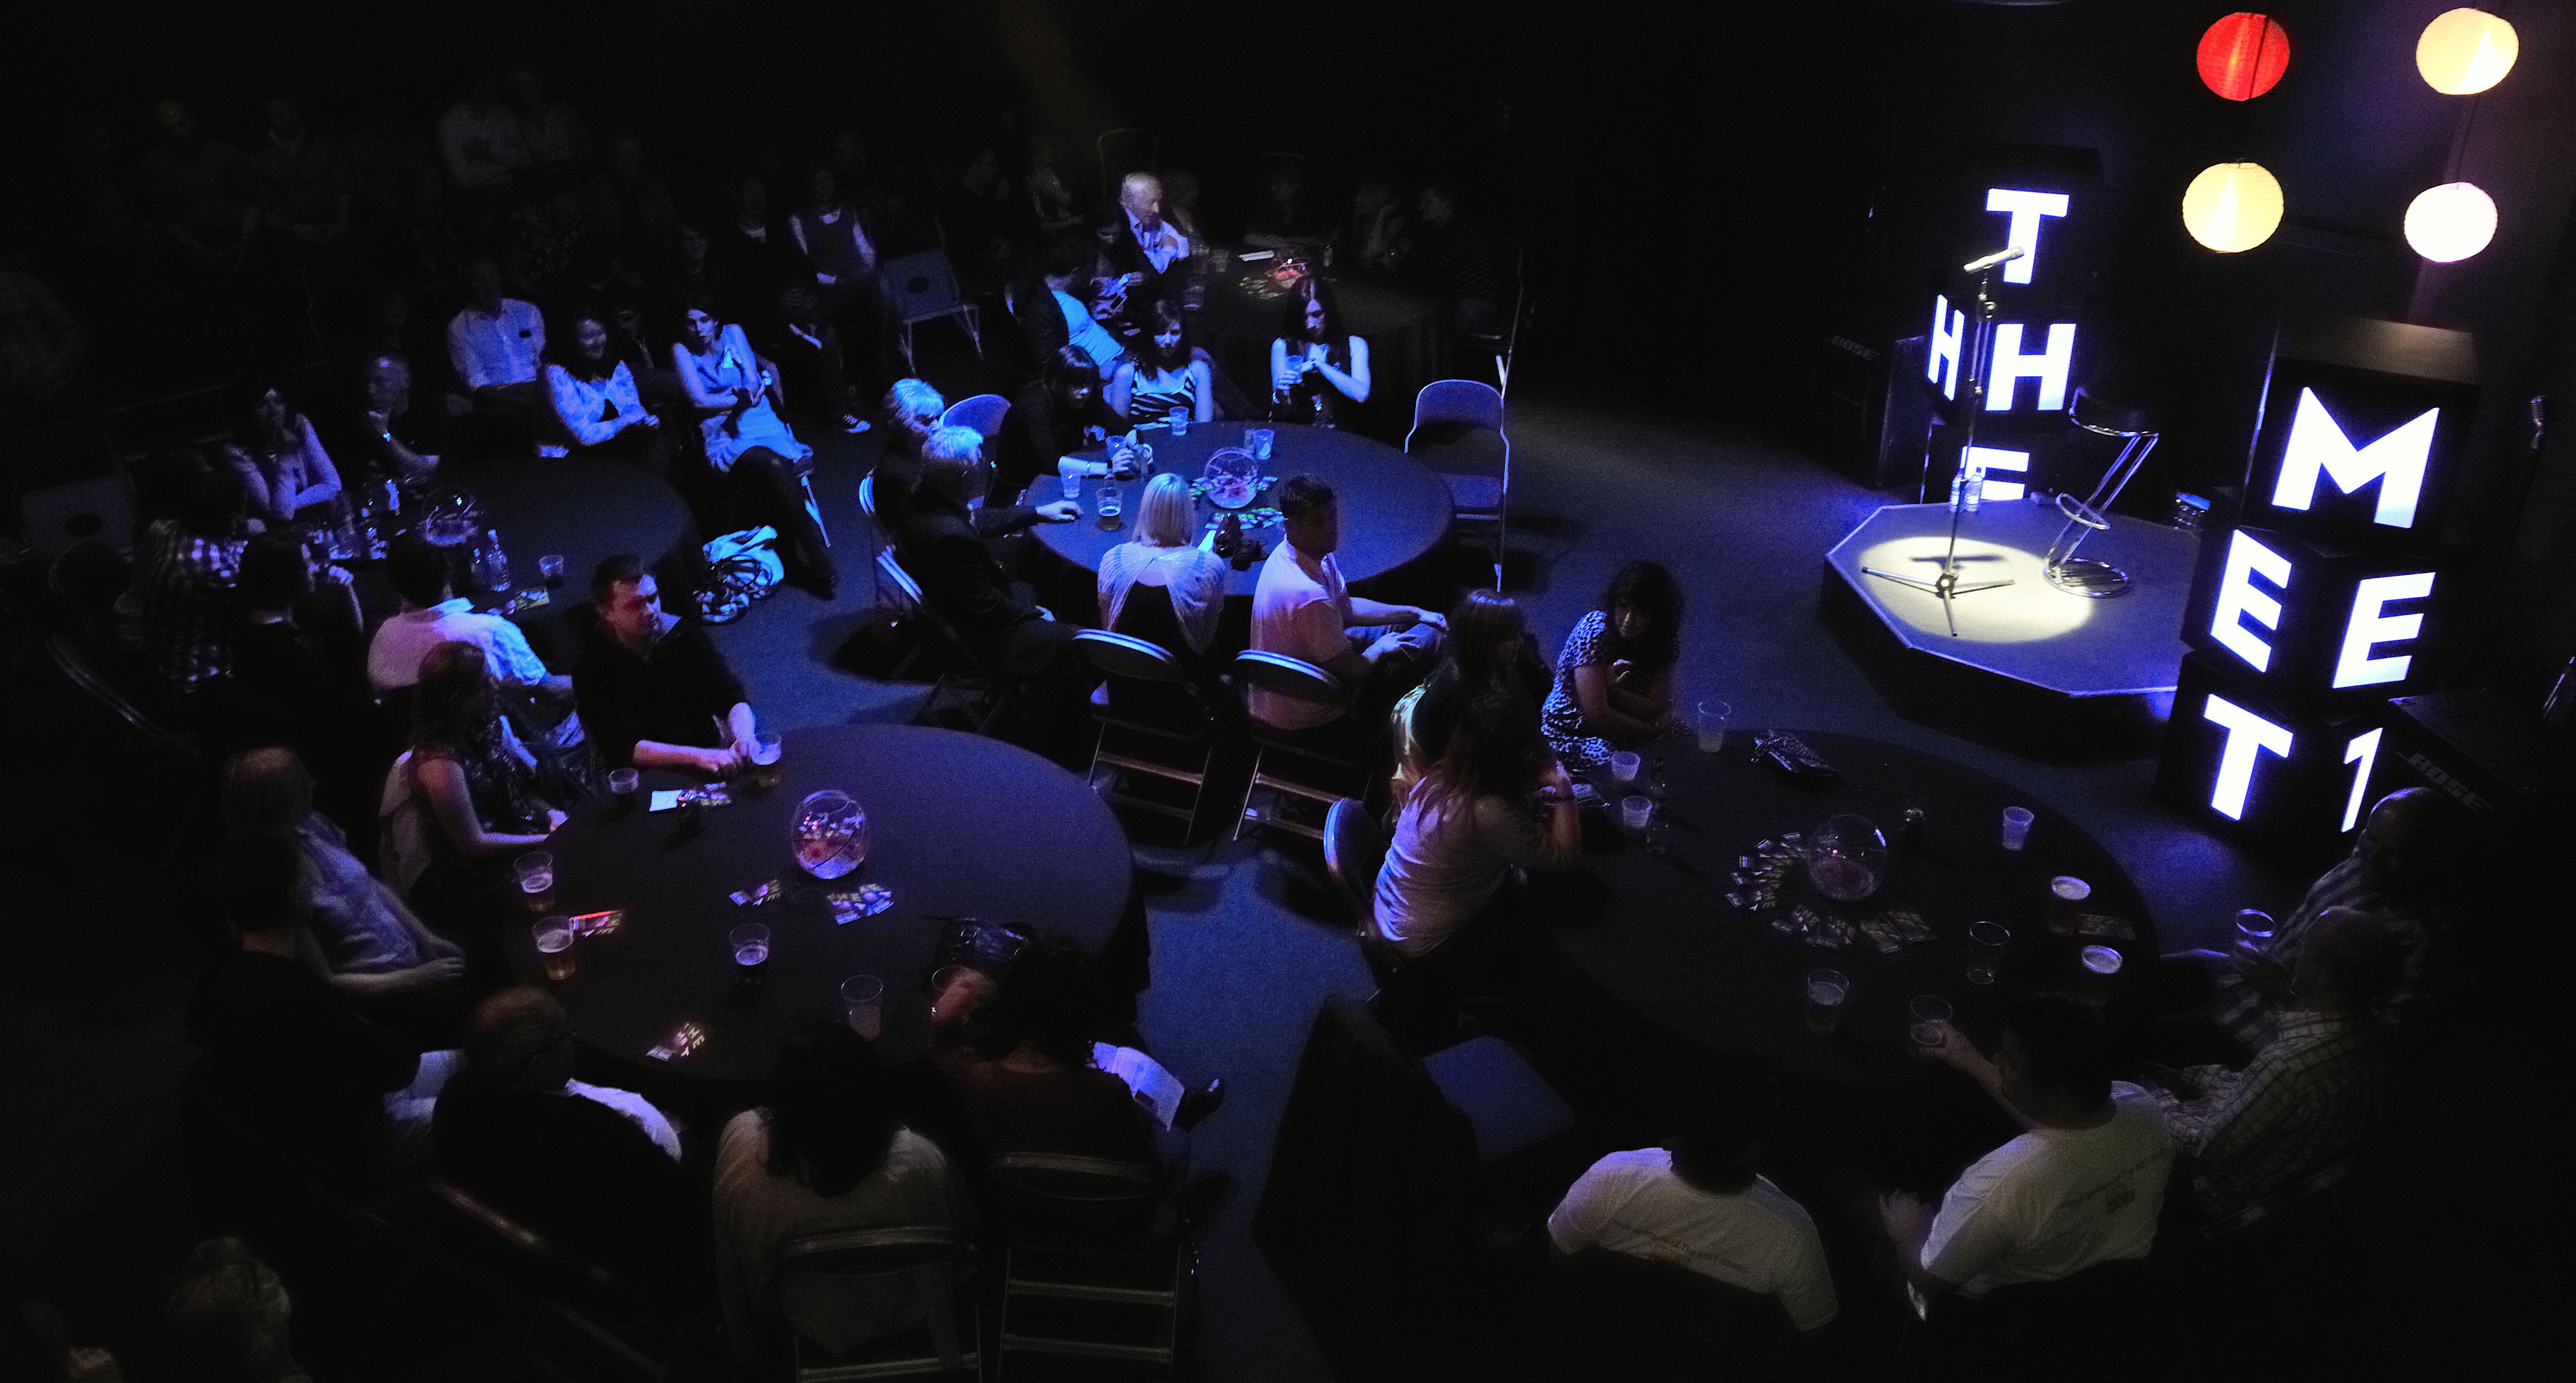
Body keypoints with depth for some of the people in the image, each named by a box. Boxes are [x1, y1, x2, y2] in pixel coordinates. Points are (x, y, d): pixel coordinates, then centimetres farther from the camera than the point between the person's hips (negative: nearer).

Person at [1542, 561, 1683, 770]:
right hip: (1572, 734, -6)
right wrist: (1652, 730, -18)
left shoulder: (1662, 640, -3)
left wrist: (1613, 689, -24)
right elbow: (1597, 715, -22)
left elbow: (1657, 709, -10)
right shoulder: (1594, 630, -19)